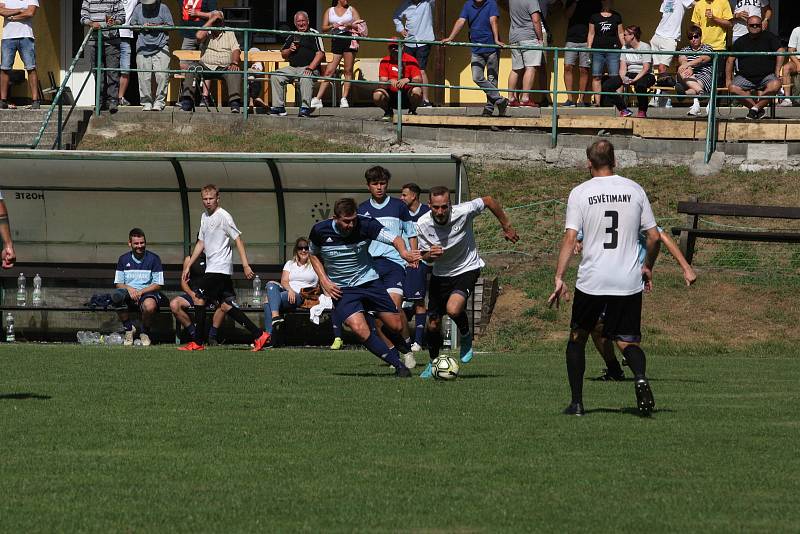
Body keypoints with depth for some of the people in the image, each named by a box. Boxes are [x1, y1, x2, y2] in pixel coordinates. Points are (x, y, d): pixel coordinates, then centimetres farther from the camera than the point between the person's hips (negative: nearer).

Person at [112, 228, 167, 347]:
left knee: (149, 305, -40)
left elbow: (158, 285, 0)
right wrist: (129, 289, -13)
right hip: (128, 293, 2)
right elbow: (118, 283, 10)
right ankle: (129, 328, -11)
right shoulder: (124, 259, 11)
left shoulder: (153, 259, 3)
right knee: (116, 296, -35)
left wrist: (140, 292, -14)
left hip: (147, 293, -2)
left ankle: (145, 332, -5)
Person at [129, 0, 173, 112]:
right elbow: (132, 25, 17)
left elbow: (170, 26, 2)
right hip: (143, 48, 2)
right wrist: (142, 27, -3)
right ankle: (146, 102, 8)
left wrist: (156, 26, -12)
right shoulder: (138, 9, 9)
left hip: (160, 48, -2)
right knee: (144, 77, -3)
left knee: (162, 75, -10)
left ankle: (159, 101, 0)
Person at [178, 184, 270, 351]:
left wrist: (246, 265, -18)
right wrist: (188, 266, 21)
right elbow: (201, 244, 23)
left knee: (199, 298, -7)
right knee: (228, 305, 5)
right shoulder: (205, 217, 16)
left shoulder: (223, 216, -10)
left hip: (219, 268, -8)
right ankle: (259, 335, 3)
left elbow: (238, 240, -13)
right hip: (212, 267, 8)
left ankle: (198, 342, -1)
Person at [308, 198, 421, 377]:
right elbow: (314, 255, 6)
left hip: (369, 281, 1)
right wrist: (324, 281, -7)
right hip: (341, 289, -1)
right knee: (359, 328, -24)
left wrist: (403, 252, -50)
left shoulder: (365, 225, -19)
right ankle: (398, 364, -11)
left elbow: (394, 239, -27)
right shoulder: (320, 231, -14)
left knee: (395, 326, 2)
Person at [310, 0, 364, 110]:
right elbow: (324, 28, 8)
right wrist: (332, 26, -12)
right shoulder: (329, 11, 15)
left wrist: (350, 25, -12)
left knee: (348, 71, -4)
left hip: (349, 39, 0)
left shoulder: (351, 10, 15)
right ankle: (318, 99, -8)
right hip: (336, 40, 0)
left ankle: (344, 98, -1)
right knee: (329, 71, -6)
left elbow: (359, 26, 7)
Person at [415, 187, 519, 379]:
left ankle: (466, 337, 3)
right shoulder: (422, 225, -18)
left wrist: (507, 227, 2)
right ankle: (433, 363, 34)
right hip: (440, 274, 3)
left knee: (453, 309, -30)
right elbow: (423, 256, -3)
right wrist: (429, 255, -29)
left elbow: (489, 201, -7)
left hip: (467, 269, -3)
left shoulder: (463, 212, -26)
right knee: (433, 324, 6)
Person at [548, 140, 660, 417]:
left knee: (577, 337, 17)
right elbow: (653, 236, 6)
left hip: (591, 281, -1)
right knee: (628, 341, 7)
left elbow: (570, 238, -9)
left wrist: (559, 278, -8)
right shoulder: (634, 190, 5)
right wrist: (647, 267, 22)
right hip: (629, 282, 1)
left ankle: (577, 402, 14)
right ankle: (640, 377, -25)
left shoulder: (580, 193, -2)